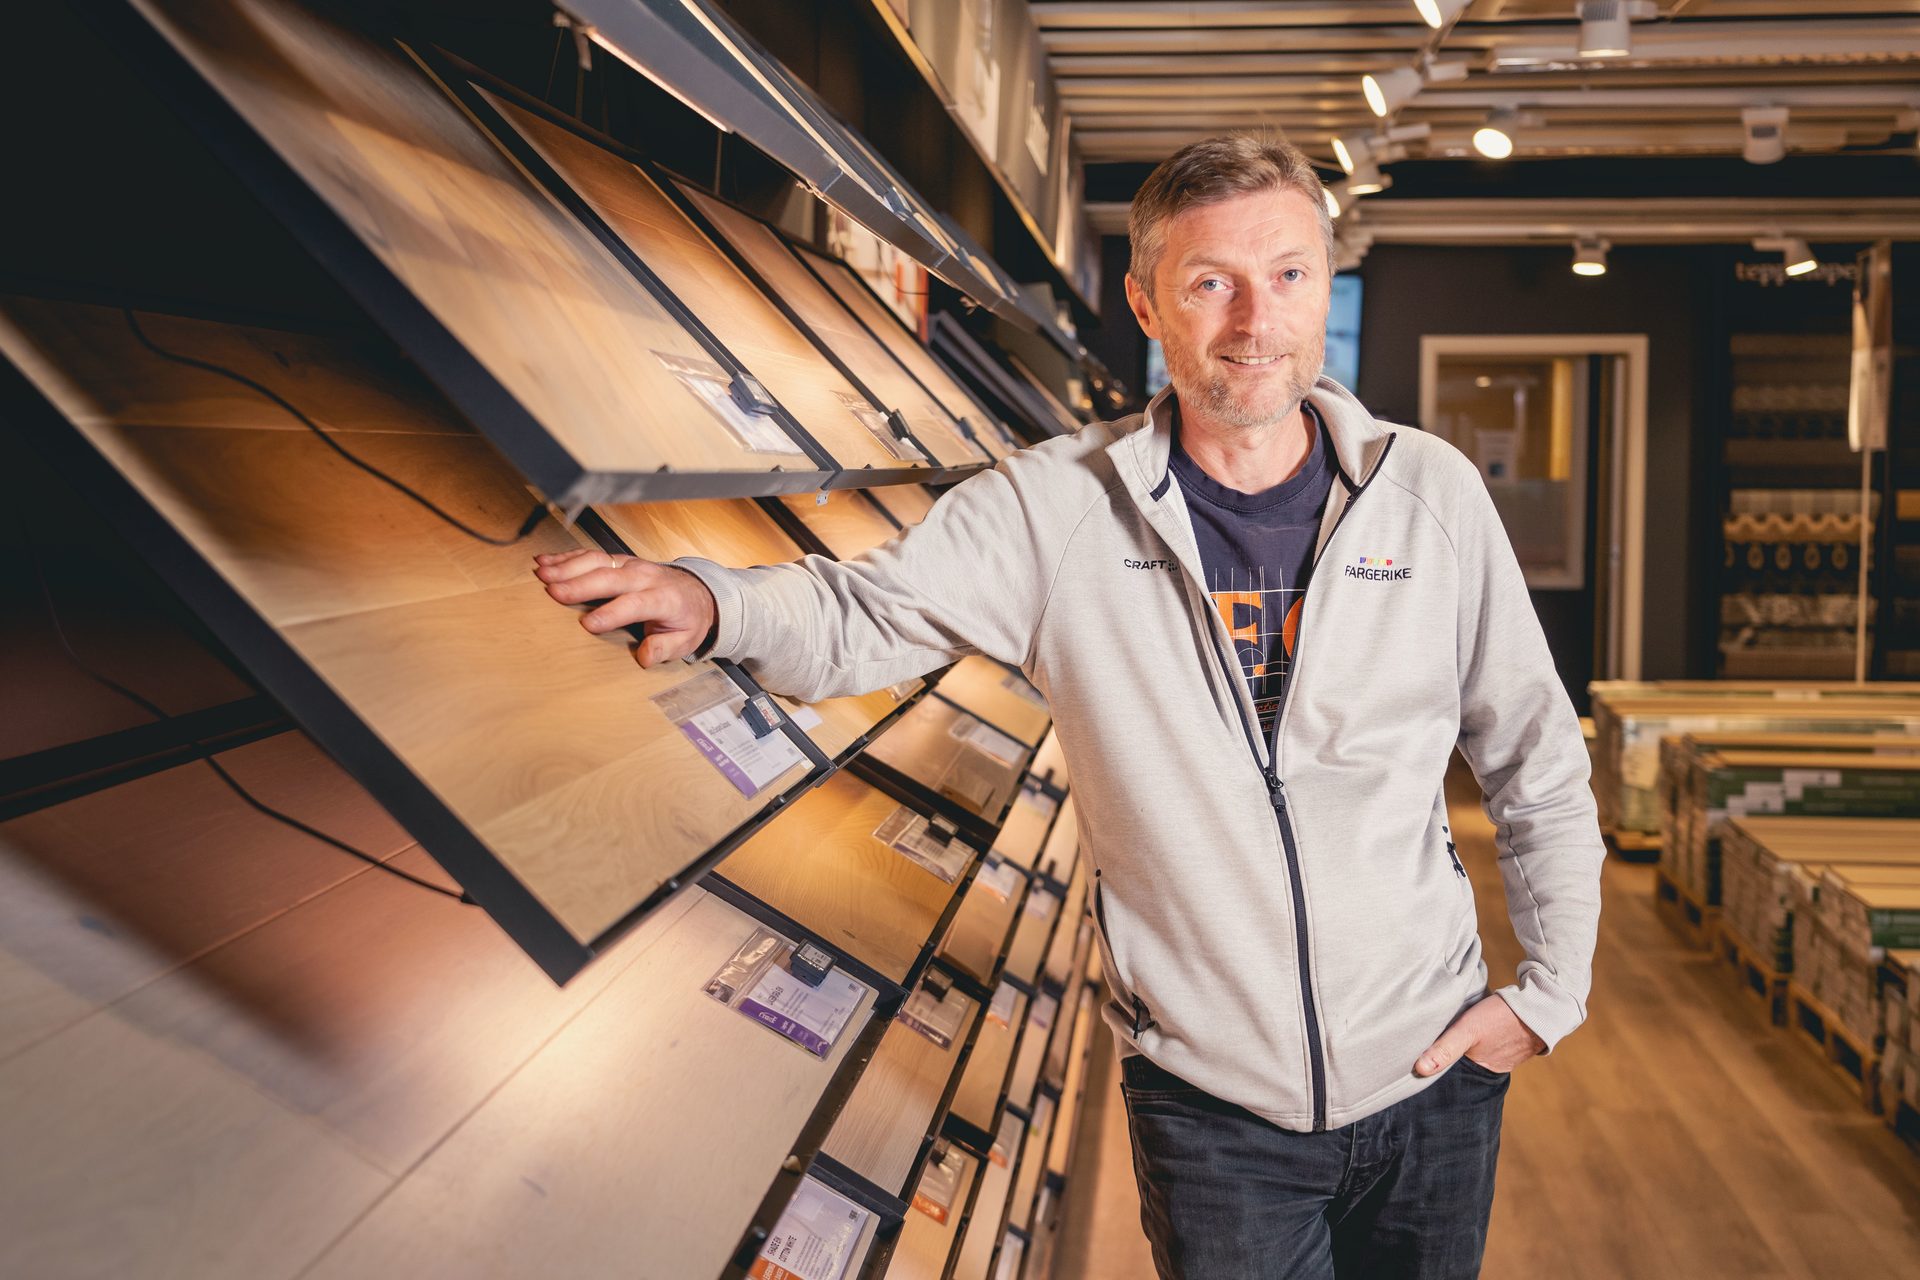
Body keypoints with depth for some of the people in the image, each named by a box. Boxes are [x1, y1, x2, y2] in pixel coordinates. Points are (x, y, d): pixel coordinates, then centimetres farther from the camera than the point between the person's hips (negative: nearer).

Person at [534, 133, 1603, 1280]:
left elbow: (1539, 764, 4)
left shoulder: (1432, 493, -5)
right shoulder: (1060, 511, -9)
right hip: (1214, 1100, -1)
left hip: (1431, 1076, 2)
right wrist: (712, 602, -32)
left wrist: (1551, 991, 2)